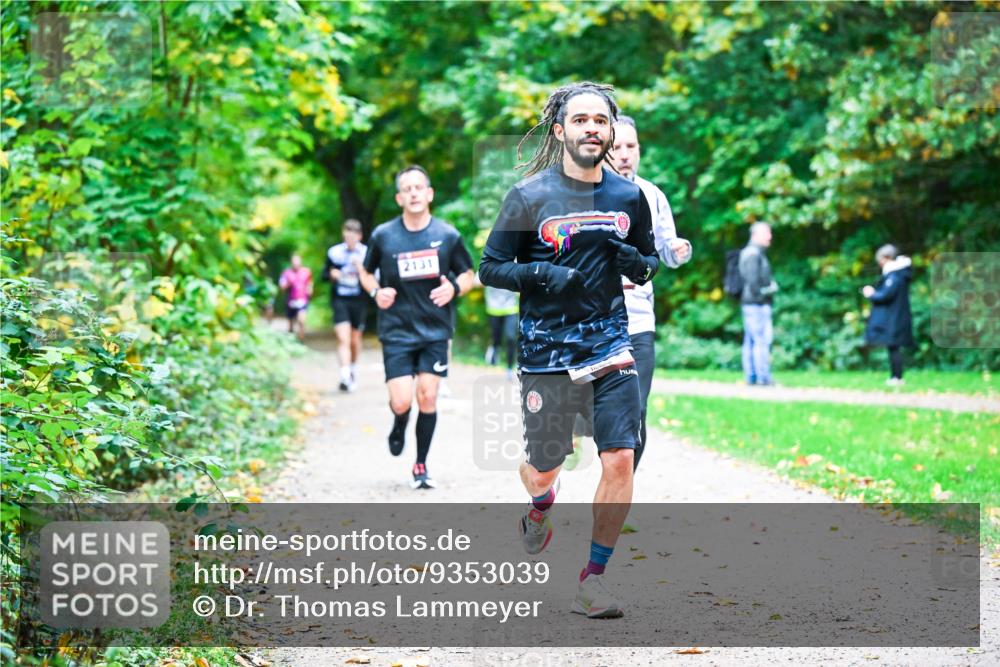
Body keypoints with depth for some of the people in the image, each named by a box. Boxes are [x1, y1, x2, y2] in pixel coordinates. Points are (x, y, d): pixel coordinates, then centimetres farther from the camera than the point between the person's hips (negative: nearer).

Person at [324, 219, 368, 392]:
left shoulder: (366, 253, -3)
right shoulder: (334, 252, 2)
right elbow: (324, 274, 14)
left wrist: (360, 268, -21)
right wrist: (331, 274, -8)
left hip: (359, 301, 0)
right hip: (339, 300, 0)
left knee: (355, 340, 14)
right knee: (343, 338, -15)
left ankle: (353, 369, 38)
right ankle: (345, 376, -22)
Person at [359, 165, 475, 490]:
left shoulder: (447, 235, -2)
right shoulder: (383, 236, -3)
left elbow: (468, 275, 9)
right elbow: (366, 272, 13)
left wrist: (455, 288, -13)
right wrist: (376, 292, -8)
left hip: (435, 330, 1)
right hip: (397, 331, 0)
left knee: (428, 396, -4)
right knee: (401, 402, -9)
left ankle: (421, 466, 13)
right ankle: (399, 426, 30)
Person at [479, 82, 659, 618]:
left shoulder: (629, 196, 6)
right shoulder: (529, 197, -4)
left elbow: (649, 262, 19)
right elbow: (490, 268, -1)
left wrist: (637, 262, -5)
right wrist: (542, 274, -18)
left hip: (611, 347, 2)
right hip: (546, 352, -2)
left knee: (619, 460, -11)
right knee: (542, 470, 9)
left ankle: (593, 579, 4)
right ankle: (540, 507, 48)